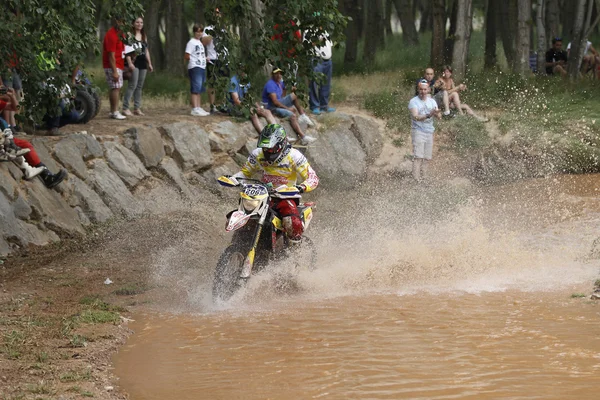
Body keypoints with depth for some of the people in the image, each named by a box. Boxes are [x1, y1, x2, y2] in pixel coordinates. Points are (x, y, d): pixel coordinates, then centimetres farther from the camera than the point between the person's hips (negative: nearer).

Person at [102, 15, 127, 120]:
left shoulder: (119, 34, 13)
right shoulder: (112, 36, -18)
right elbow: (111, 55, -21)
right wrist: (114, 72, -23)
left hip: (118, 65, 10)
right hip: (112, 66, -10)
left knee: (117, 88, 10)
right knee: (115, 88, -12)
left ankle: (113, 111, 14)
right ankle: (115, 112, -14)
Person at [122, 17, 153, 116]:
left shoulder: (144, 36, 18)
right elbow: (127, 50, -11)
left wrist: (149, 63, 18)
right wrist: (129, 63, -20)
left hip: (143, 63, 7)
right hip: (134, 63, -7)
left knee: (139, 86, 7)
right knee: (132, 85, -13)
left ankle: (137, 108, 10)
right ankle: (125, 108, -12)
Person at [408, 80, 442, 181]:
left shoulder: (432, 102, 9)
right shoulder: (413, 101, -7)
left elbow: (439, 117, -2)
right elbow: (415, 117, -21)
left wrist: (437, 113, -27)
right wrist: (428, 116, -36)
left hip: (429, 132, 6)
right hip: (418, 131, -6)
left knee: (427, 157, 5)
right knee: (418, 157, -14)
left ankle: (424, 177, 12)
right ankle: (416, 179, -17)